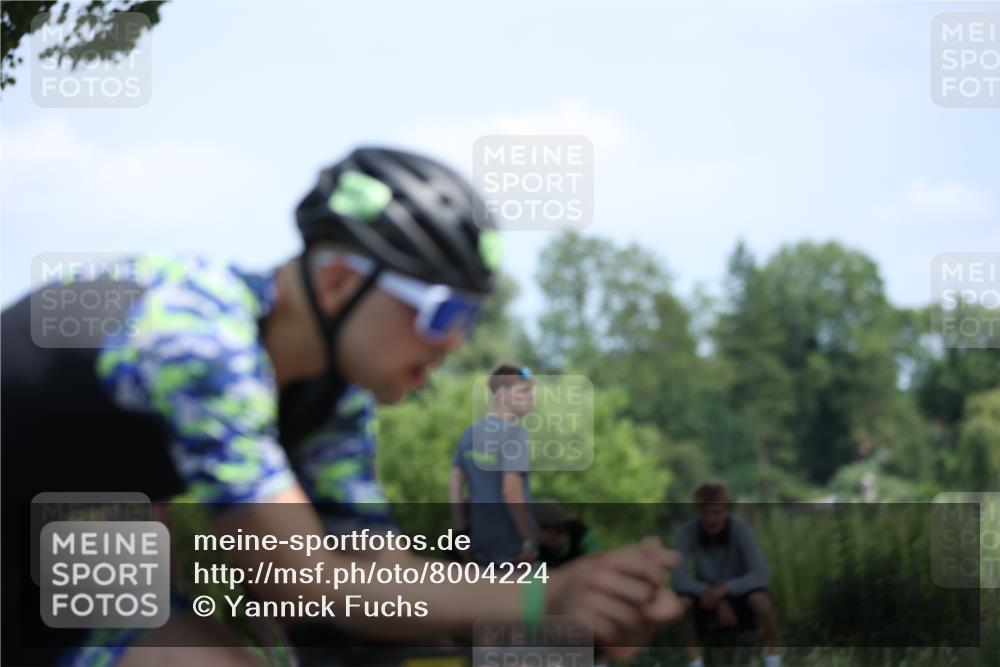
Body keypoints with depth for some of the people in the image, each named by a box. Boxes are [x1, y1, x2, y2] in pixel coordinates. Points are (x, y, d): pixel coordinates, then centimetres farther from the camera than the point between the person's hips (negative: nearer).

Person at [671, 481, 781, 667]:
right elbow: (678, 576, -26)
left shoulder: (740, 529, -23)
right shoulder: (687, 532, -21)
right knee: (681, 602, -31)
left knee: (761, 600, -34)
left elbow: (761, 575, -28)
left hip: (738, 594, -1)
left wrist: (724, 588, -41)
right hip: (707, 596, 1)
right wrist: (717, 600, -33)